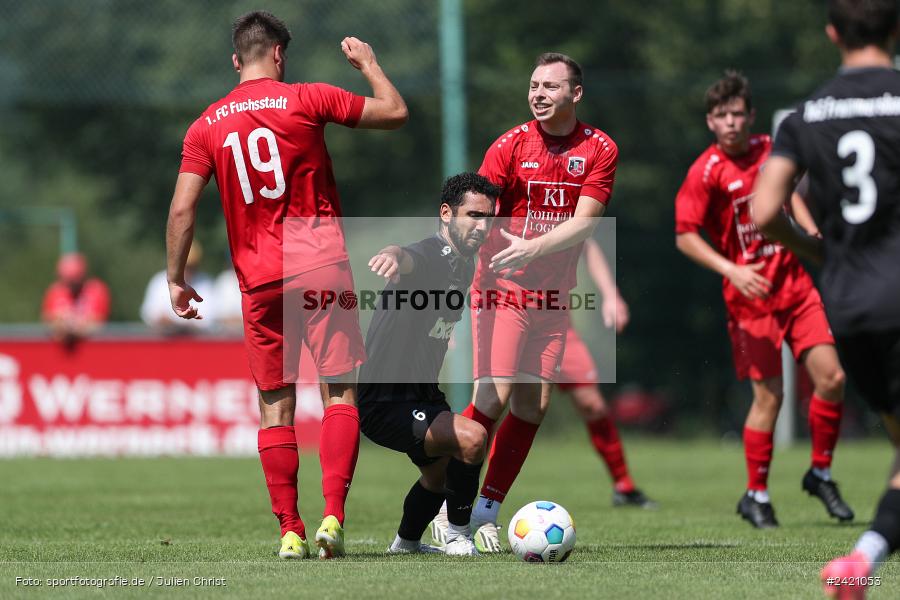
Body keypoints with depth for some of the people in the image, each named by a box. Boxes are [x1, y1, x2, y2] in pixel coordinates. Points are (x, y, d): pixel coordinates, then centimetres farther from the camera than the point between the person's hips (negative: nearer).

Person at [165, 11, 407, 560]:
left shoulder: (207, 126, 7)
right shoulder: (305, 100, -1)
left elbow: (182, 209, 2)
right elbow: (395, 113, 5)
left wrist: (176, 280, 10)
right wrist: (369, 63, 22)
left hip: (258, 278, 3)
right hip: (322, 267, -3)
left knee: (276, 406, 8)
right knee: (341, 392, 0)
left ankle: (289, 531, 4)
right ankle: (333, 517, -14)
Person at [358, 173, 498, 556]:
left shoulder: (466, 265, 7)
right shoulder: (429, 256, -23)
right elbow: (408, 260, -51)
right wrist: (393, 256, -73)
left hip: (422, 395, 10)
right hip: (384, 404, -10)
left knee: (441, 473, 31)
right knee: (471, 438, -30)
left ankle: (406, 544, 58)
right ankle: (458, 537, -11)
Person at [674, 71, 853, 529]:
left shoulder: (769, 149, 7)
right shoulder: (706, 172, -10)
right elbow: (685, 236, -11)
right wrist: (732, 270, -21)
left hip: (794, 282, 5)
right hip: (750, 294, -5)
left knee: (831, 377, -4)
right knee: (769, 394, -7)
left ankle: (820, 473, 15)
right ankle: (756, 496, 9)